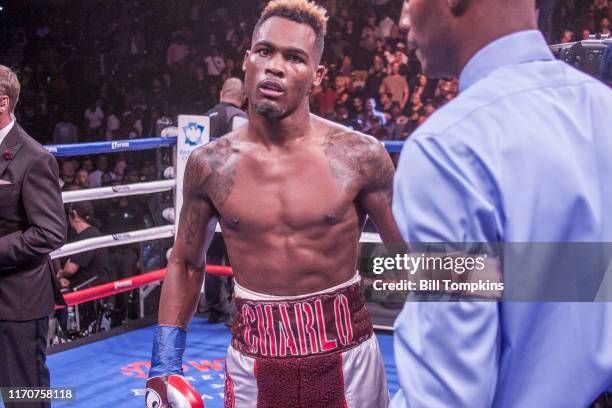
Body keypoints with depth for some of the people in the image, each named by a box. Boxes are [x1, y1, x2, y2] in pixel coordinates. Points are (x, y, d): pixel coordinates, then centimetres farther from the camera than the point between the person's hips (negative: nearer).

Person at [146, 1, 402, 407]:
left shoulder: (359, 156, -10)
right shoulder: (209, 164, -4)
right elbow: (186, 263, 8)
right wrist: (165, 363, 2)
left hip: (346, 352, -1)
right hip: (252, 360, 1)